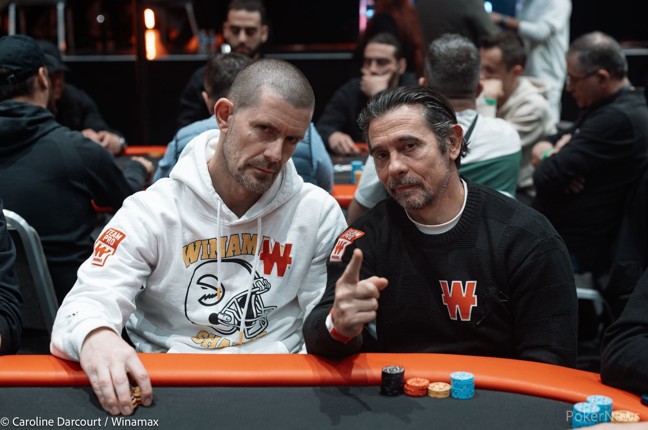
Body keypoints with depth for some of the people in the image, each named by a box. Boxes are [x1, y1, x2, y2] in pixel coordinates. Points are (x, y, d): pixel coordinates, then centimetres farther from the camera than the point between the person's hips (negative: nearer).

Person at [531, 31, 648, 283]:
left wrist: (548, 157, -1)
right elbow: (542, 149, 15)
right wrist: (553, 155, -9)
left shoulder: (618, 118, -21)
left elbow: (546, 178, -25)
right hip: (556, 230, 10)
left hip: (572, 249, -10)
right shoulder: (615, 105, 12)